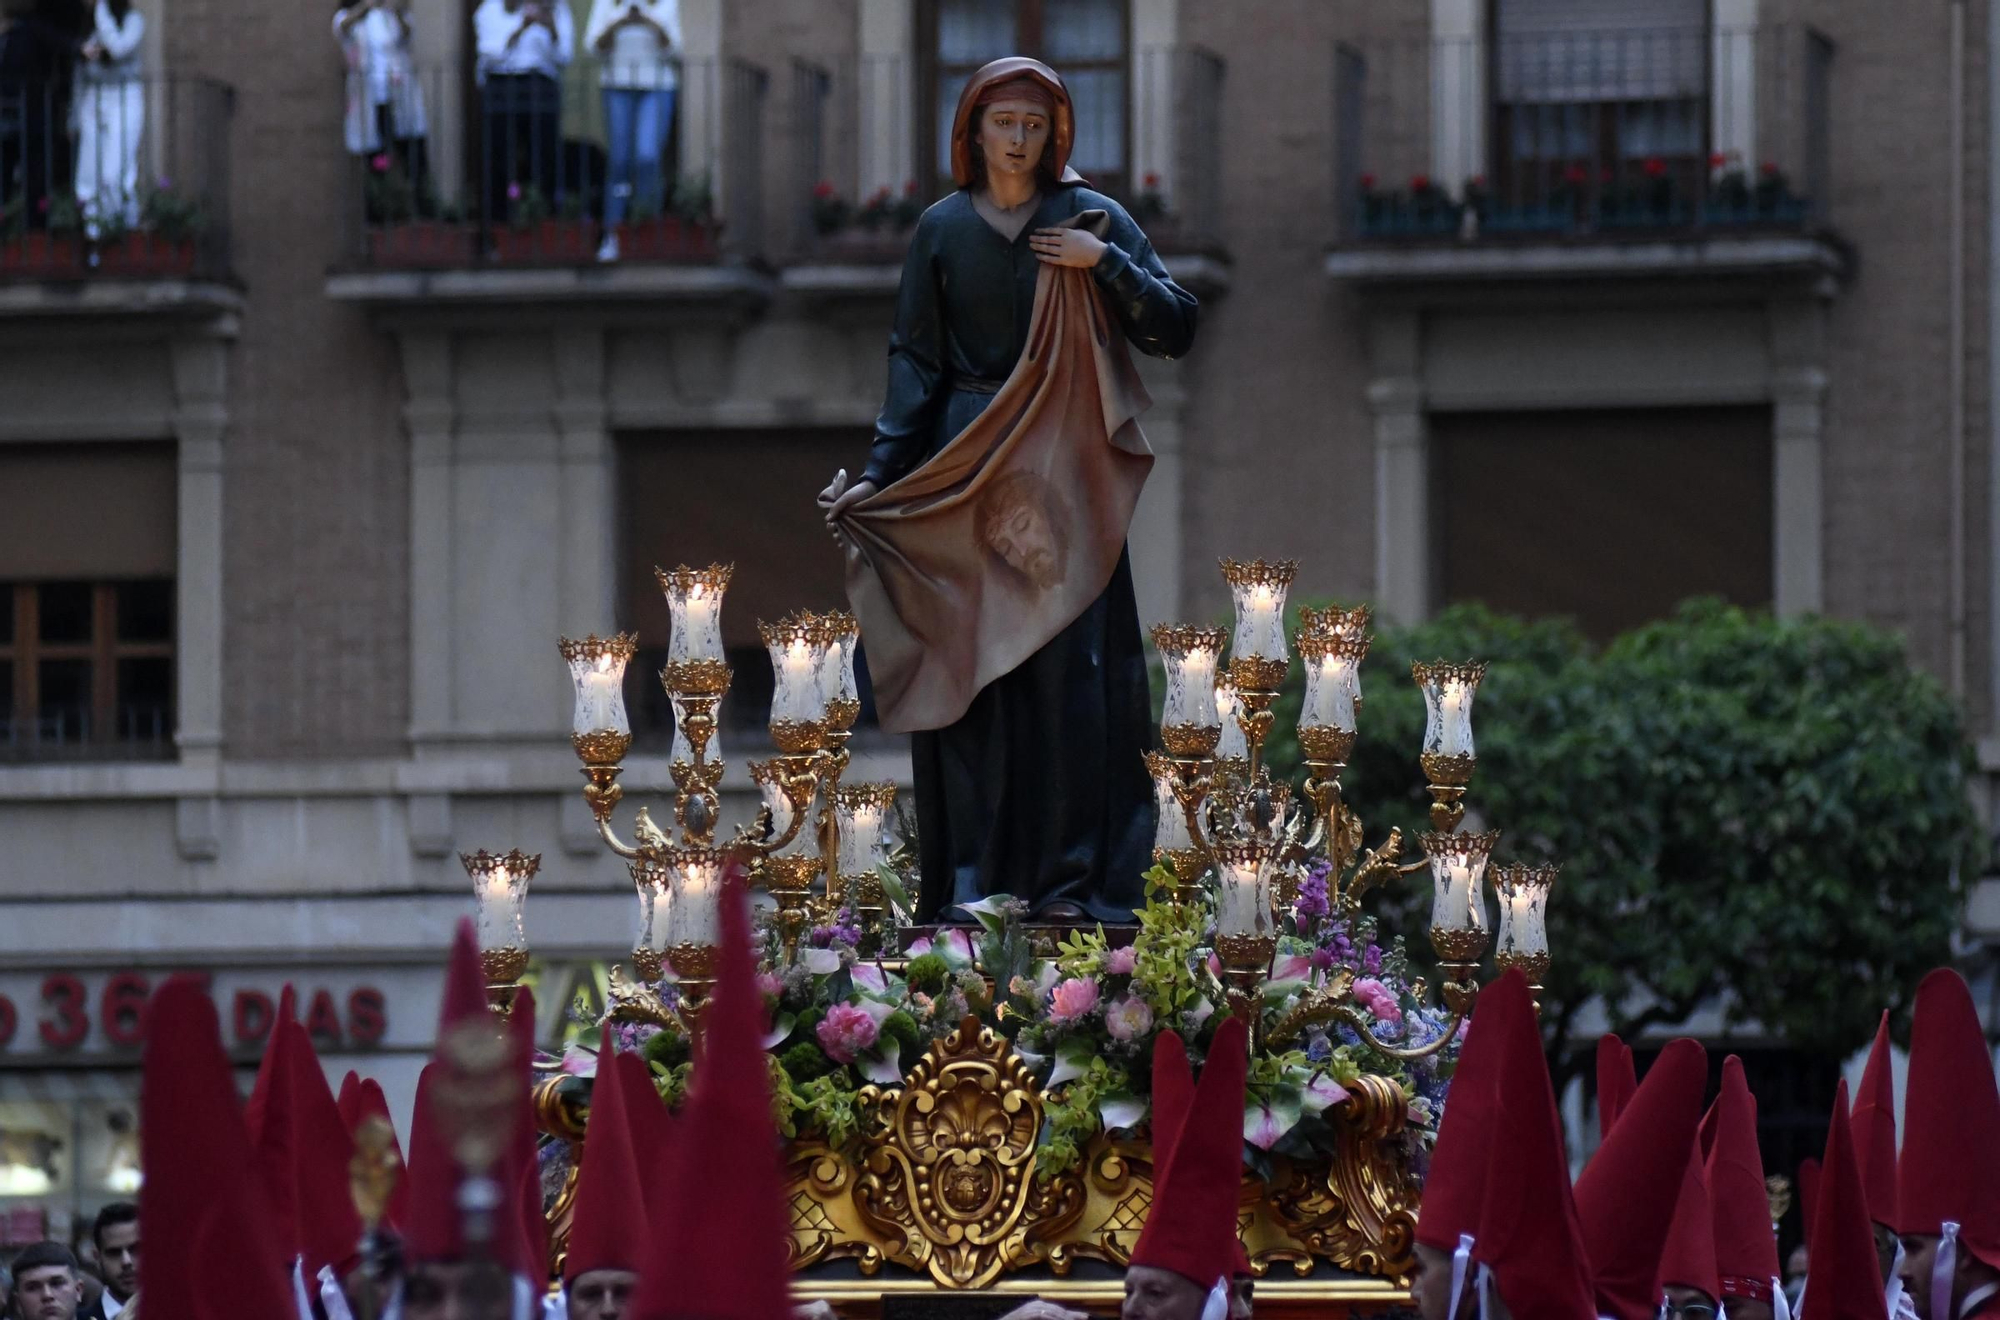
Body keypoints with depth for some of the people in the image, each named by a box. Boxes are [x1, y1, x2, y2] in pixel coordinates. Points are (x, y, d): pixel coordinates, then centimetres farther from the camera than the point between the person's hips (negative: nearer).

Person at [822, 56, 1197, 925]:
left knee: (1069, 671, -7)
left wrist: (1107, 264, -13)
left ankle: (1070, 876, -5)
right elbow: (915, 365, 6)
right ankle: (975, 876, -1)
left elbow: (1175, 331, 0)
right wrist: (877, 475, -4)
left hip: (1064, 471, -1)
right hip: (964, 475, 1)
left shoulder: (1091, 219, 5)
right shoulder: (941, 231, 8)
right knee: (967, 668, -4)